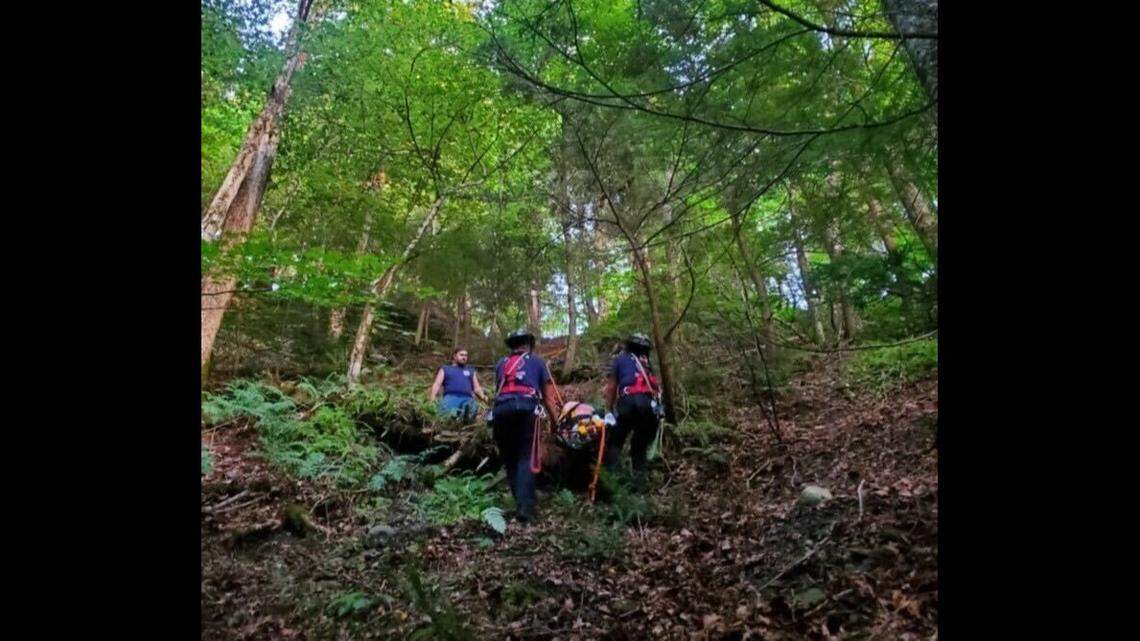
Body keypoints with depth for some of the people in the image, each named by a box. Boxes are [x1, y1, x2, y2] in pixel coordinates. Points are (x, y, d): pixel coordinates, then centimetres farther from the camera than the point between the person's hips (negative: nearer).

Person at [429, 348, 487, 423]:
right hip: (451, 397, 0)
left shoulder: (471, 370, 36)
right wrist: (433, 397, -6)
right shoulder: (445, 369, 30)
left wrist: (483, 397, 3)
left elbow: (476, 388, 27)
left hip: (467, 398, 0)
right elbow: (437, 384, 16)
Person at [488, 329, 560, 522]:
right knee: (526, 458, -2)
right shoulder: (537, 361, 22)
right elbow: (548, 397, 20)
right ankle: (525, 506, -14)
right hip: (526, 407, -2)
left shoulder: (501, 363, 29)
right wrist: (557, 421, 26)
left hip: (500, 409, 2)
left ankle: (521, 503, 11)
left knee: (509, 459, 13)